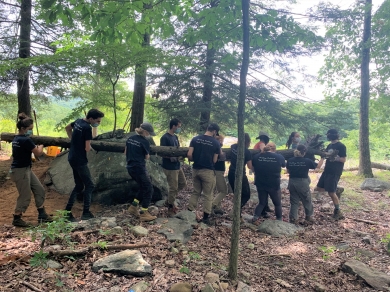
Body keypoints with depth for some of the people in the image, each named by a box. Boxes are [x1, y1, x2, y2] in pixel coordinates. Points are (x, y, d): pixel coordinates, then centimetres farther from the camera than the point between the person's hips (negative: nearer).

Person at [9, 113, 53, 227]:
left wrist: (36, 146, 3)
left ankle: (42, 215, 20)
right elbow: (38, 153, -12)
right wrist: (41, 145, 5)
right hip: (20, 171, -10)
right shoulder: (26, 140, -21)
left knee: (39, 190, 12)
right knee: (25, 196, 2)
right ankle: (16, 219, 18)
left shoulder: (16, 138, 9)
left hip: (25, 169, 10)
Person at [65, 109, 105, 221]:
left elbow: (67, 128, 27)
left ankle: (67, 212, 16)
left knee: (79, 186, 16)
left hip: (72, 158, 9)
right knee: (89, 186, 3)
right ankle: (86, 213, 7)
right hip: (80, 160, -9)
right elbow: (87, 148, -22)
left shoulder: (78, 121, 6)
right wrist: (90, 147, 0)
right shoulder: (87, 128, -20)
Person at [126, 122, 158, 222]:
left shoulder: (130, 138, 7)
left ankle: (133, 207, 24)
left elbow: (126, 152, 15)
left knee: (143, 187, 22)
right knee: (149, 189, 3)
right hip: (139, 168, -8)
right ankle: (144, 213, 4)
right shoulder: (145, 142, -15)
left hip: (130, 168, 8)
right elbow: (147, 157, -5)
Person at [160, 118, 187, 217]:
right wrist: (172, 157, -25)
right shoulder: (165, 138, -17)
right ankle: (170, 209, 15)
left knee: (183, 183, 18)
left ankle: (170, 200, 32)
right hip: (170, 167, -9)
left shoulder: (175, 137, 10)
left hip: (177, 166, 9)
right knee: (173, 188, -1)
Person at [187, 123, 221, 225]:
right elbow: (214, 160, -5)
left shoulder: (195, 139, 0)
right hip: (208, 171, -4)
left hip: (196, 169, 4)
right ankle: (205, 217, 11)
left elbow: (189, 155, -6)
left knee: (196, 192, 19)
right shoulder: (216, 143, -7)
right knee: (208, 195, 8)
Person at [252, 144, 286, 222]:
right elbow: (283, 165, 13)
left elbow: (253, 168, 9)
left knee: (262, 202, 19)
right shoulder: (279, 157, -7)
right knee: (277, 204, 19)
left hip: (260, 184, 2)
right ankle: (279, 220, 28)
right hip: (274, 185, -2)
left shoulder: (256, 157, -4)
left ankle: (255, 217, 3)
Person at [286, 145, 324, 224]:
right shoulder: (307, 161, -10)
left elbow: (288, 171, 9)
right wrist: (322, 158, 19)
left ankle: (293, 219, 10)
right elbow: (318, 166, 5)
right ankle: (308, 217, 30)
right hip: (303, 183, -3)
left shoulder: (289, 160, -4)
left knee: (294, 202, 12)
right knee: (307, 201, 17)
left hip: (292, 182, 3)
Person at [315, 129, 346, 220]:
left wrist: (336, 158, -26)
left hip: (335, 172, -8)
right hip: (327, 171, 8)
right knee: (318, 188, 6)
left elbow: (344, 160, -12)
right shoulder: (329, 146, 13)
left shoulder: (341, 146, -9)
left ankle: (338, 212, 7)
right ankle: (337, 190, 20)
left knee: (331, 192, -7)